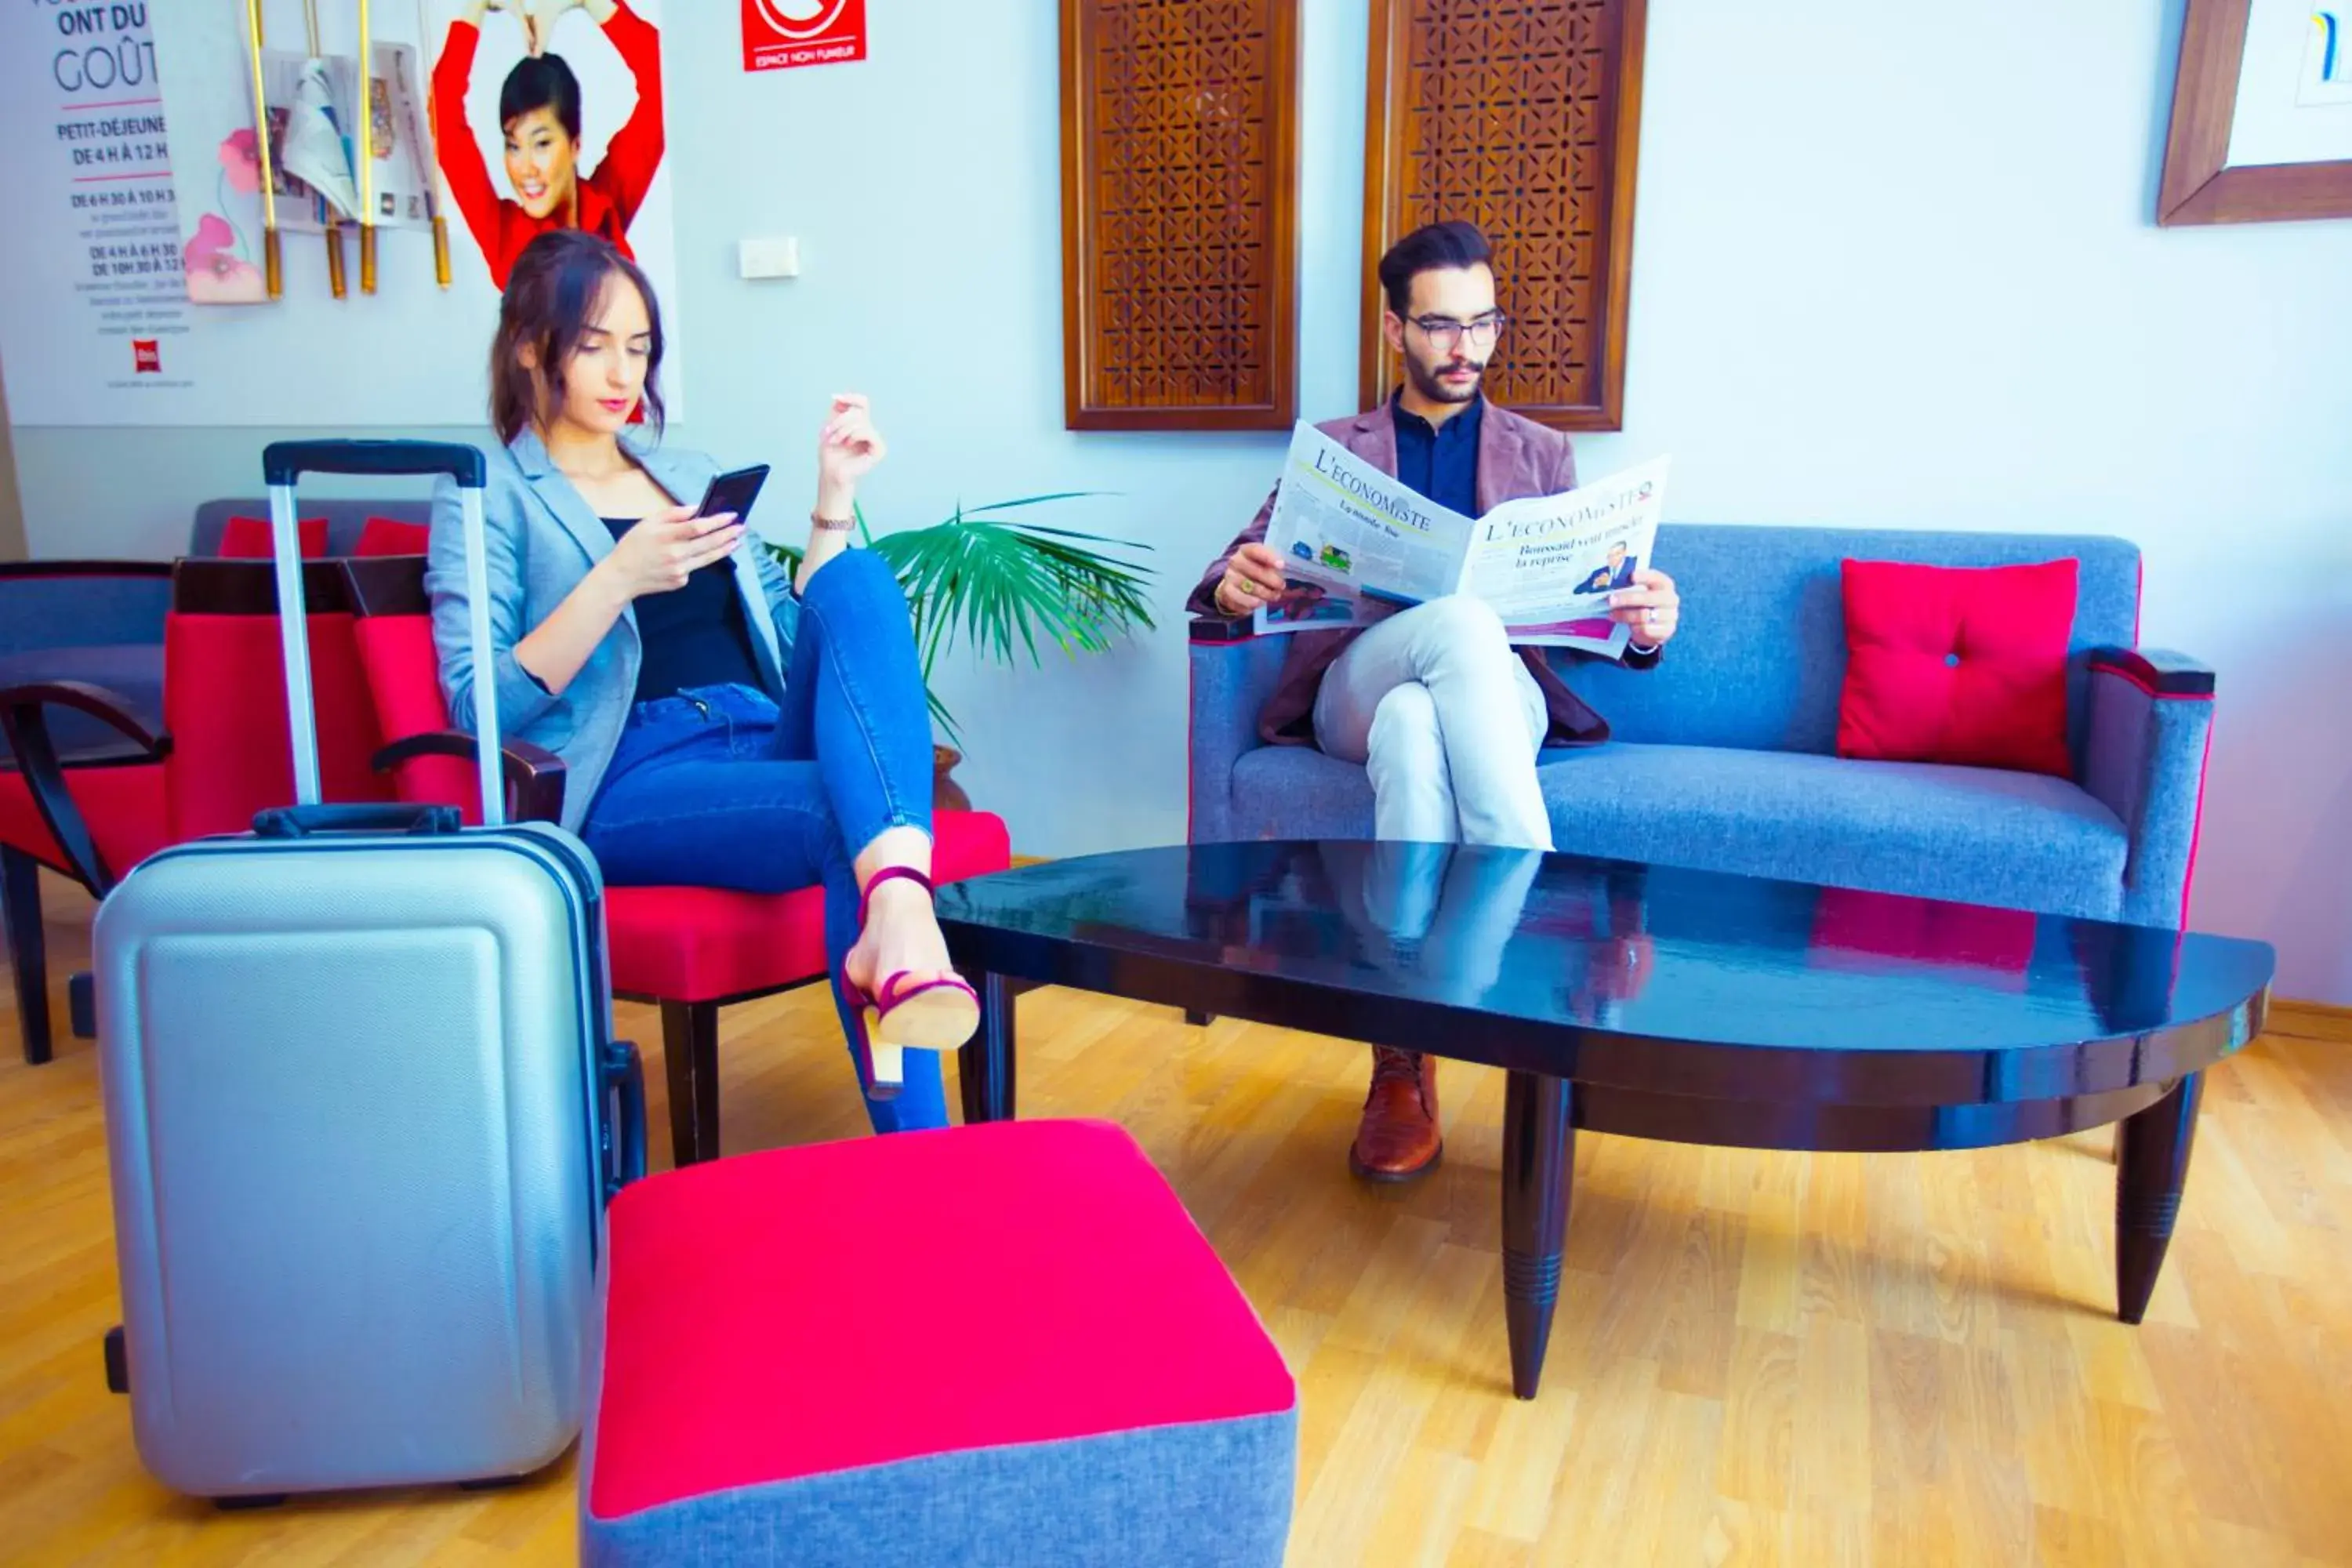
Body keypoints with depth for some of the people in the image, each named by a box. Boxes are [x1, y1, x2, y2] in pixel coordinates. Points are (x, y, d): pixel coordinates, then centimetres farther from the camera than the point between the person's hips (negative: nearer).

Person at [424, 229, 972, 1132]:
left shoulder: (690, 473, 27)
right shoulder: (488, 497, 10)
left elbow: (797, 641, 23)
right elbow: (478, 707, -4)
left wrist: (834, 498, 11)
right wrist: (616, 578, -16)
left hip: (768, 745, 5)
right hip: (626, 781, -5)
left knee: (862, 583, -26)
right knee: (847, 810, -33)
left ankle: (897, 901, -50)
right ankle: (919, 1167, -39)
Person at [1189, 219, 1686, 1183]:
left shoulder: (1541, 454, 22)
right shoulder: (1332, 449, 20)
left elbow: (1587, 604, 11)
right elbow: (1239, 569, 8)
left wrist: (1646, 625, -15)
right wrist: (1233, 586, -19)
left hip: (1500, 692, 1)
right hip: (1353, 694, 0)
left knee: (1415, 719, -40)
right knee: (1464, 621, -38)